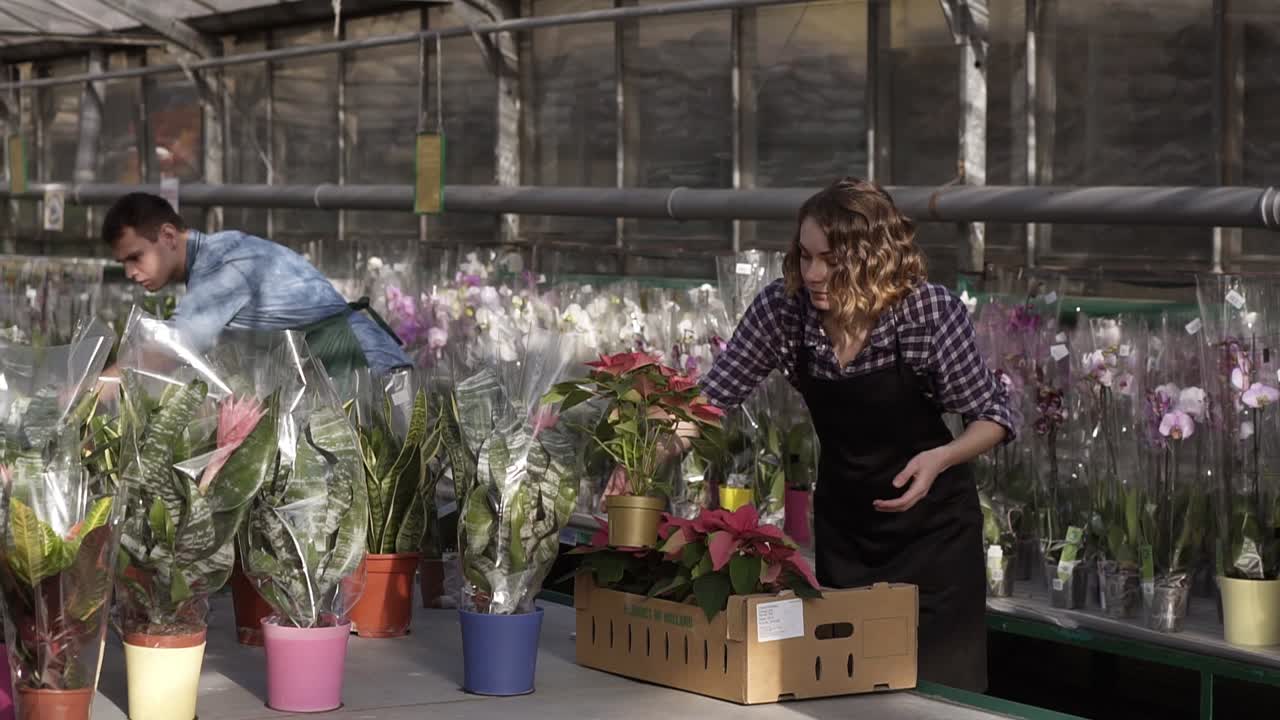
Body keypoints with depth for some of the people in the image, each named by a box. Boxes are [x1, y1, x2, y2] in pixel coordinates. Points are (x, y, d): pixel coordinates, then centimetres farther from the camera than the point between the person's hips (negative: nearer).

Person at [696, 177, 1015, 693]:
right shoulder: (782, 308, -15)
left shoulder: (930, 312, -23)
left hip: (931, 521, -3)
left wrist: (942, 457, -32)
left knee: (941, 687, -1)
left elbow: (993, 416, -12)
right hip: (842, 520, 3)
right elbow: (710, 401, -8)